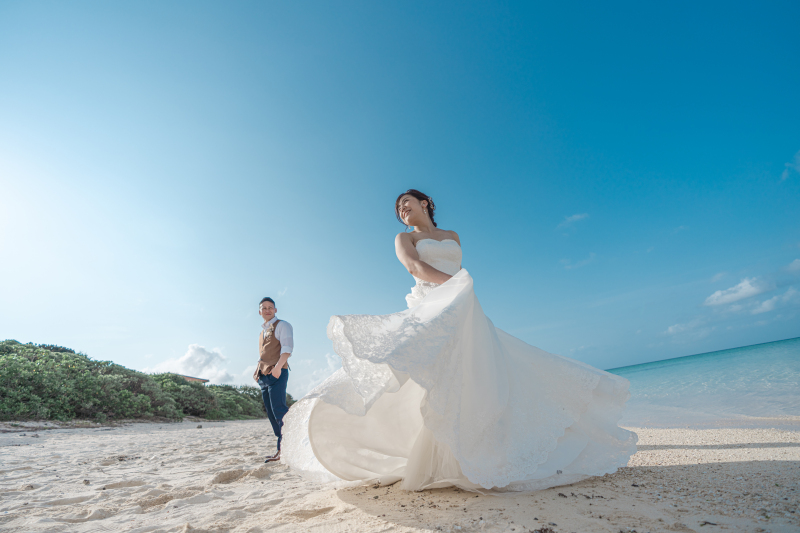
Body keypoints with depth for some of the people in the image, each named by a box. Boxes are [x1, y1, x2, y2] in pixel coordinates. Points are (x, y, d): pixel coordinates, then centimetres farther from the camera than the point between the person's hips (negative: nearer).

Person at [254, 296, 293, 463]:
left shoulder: (282, 325, 1)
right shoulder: (262, 332, 25)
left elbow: (287, 346, -14)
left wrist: (278, 365, -27)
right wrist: (258, 371, 14)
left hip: (276, 374, -8)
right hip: (264, 376, 8)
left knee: (278, 410, -15)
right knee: (271, 414, 6)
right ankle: (282, 450, 10)